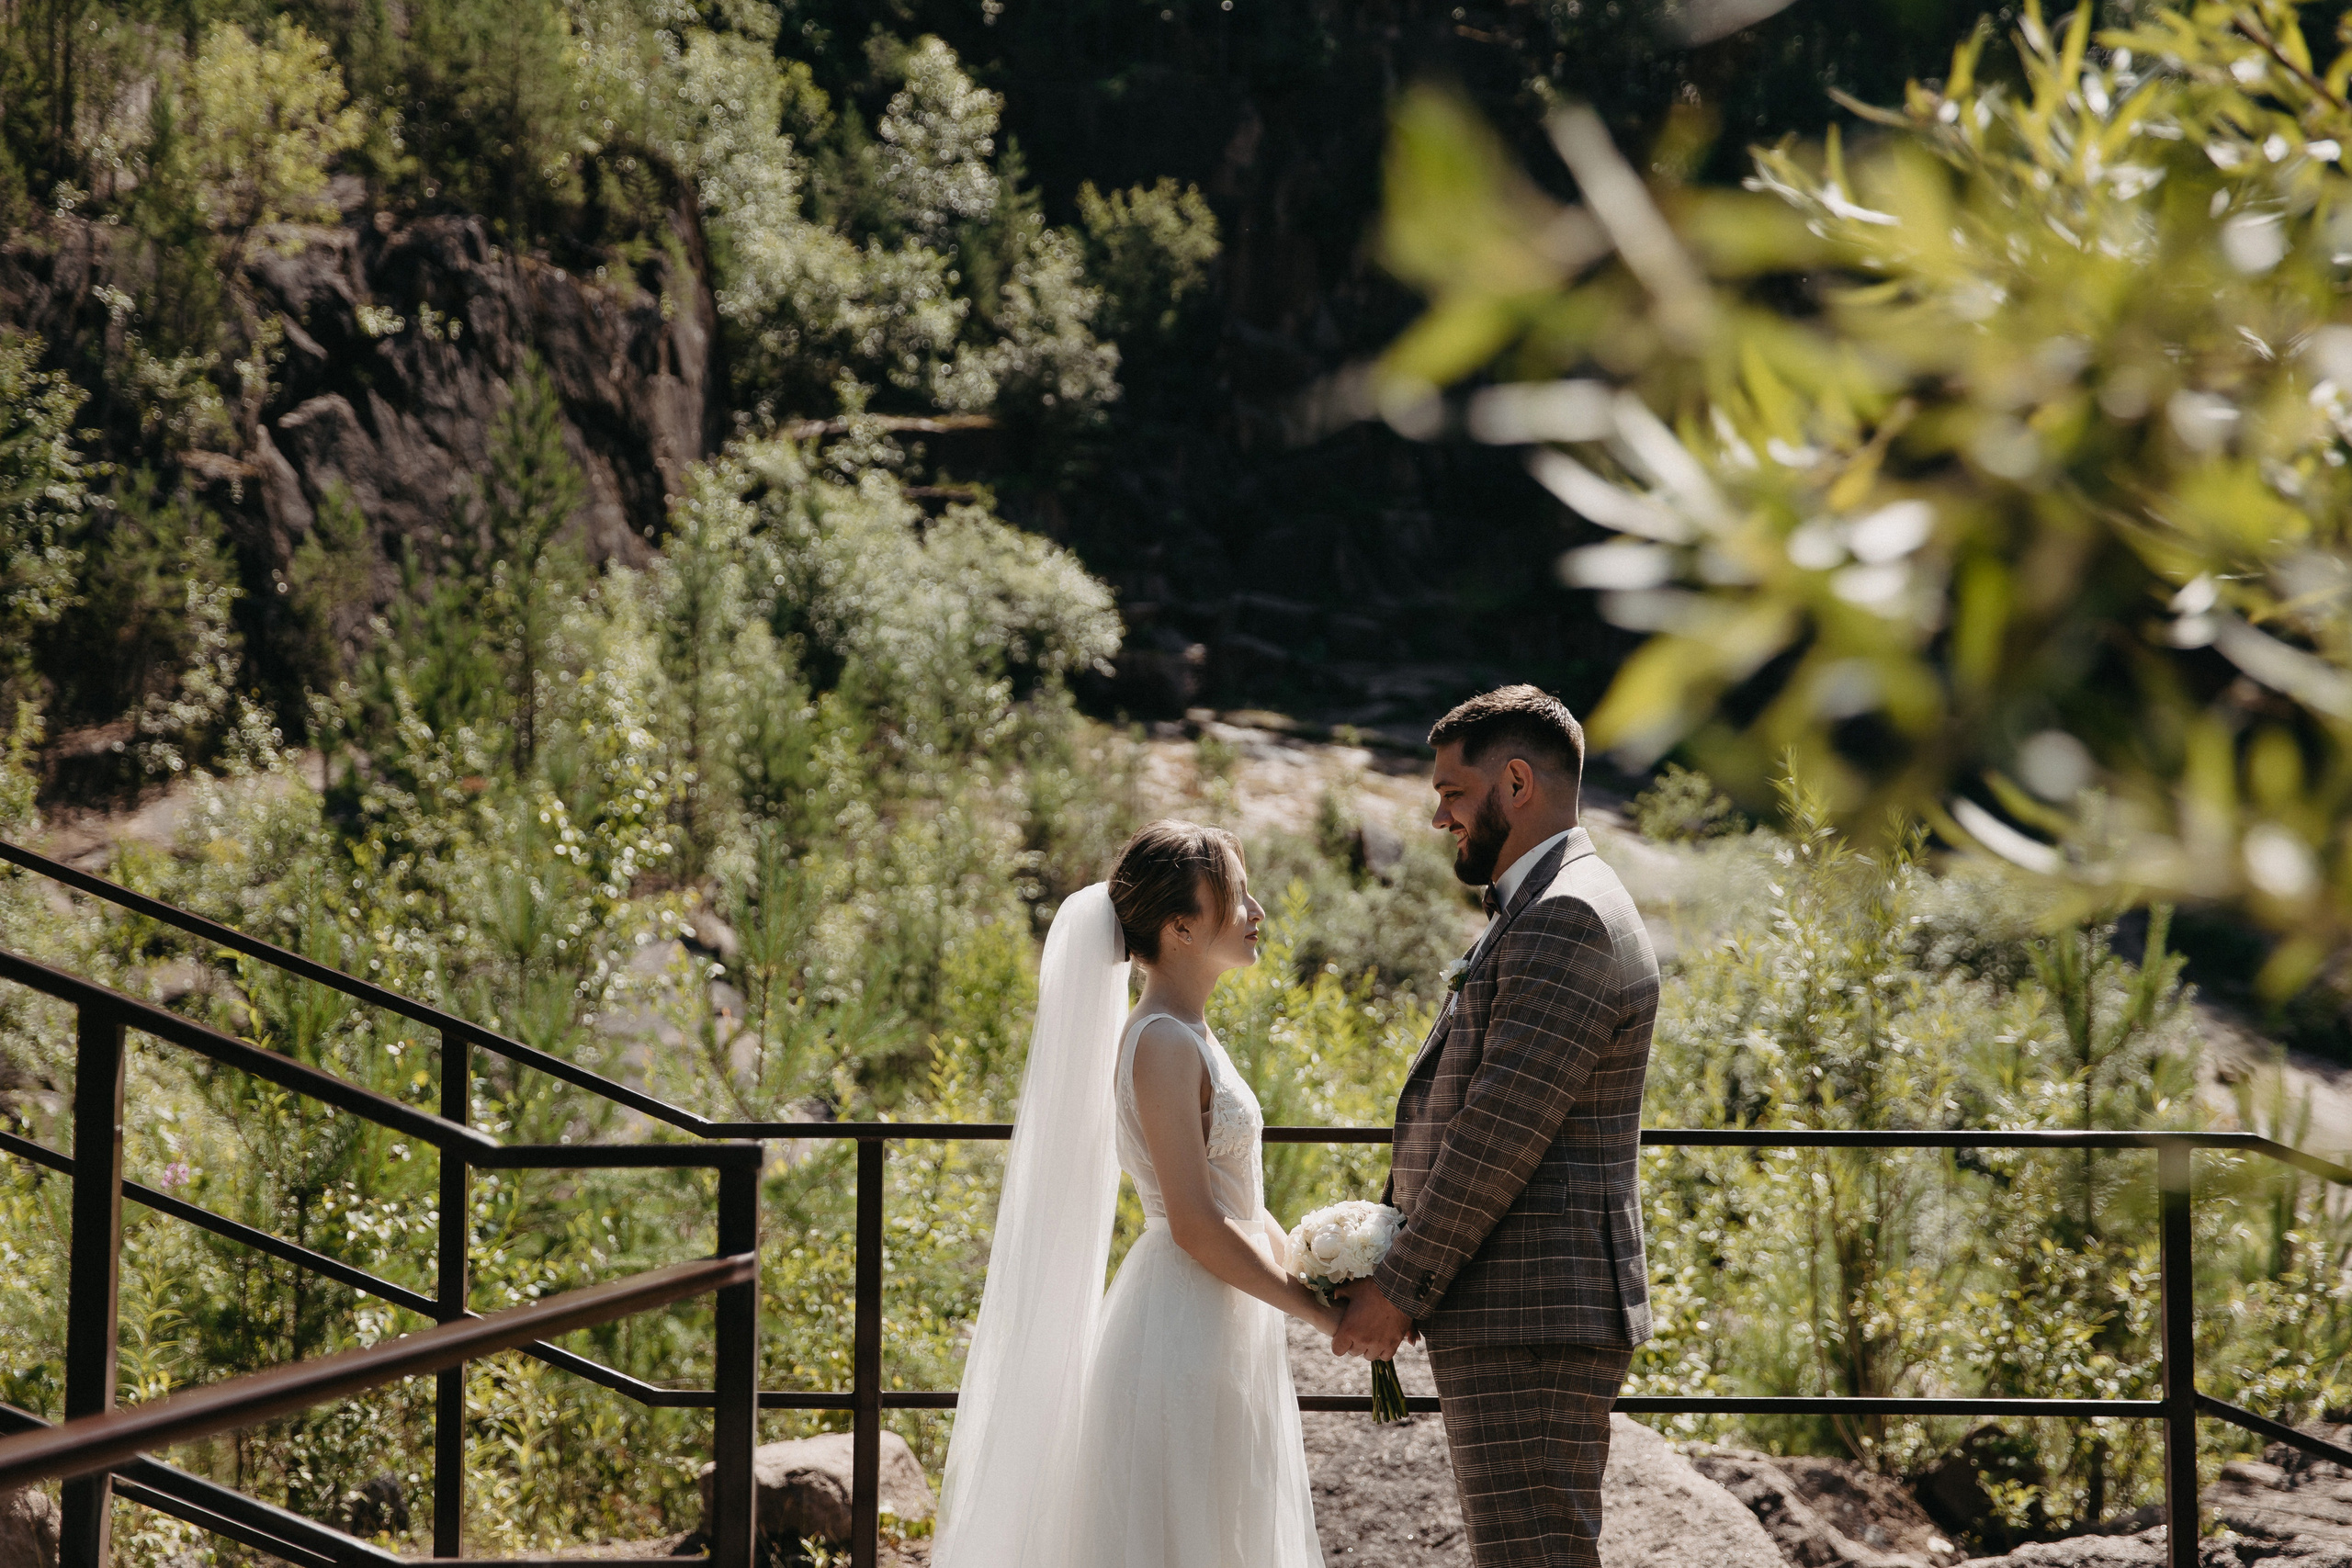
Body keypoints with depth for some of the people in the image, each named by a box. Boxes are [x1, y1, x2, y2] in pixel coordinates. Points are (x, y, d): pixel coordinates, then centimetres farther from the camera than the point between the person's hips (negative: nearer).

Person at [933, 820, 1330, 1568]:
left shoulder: (1190, 1038, 13)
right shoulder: (1163, 1043, -17)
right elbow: (1196, 1224, -21)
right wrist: (1323, 1312, -15)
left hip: (1219, 1335, 10)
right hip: (1184, 1333, -10)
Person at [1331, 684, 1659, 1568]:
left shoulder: (1567, 920, -14)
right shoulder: (1540, 916, 21)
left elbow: (1504, 1128, -19)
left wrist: (1400, 1288, -14)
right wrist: (1391, 1274, 13)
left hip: (1530, 1320, -11)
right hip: (1522, 1314, 11)